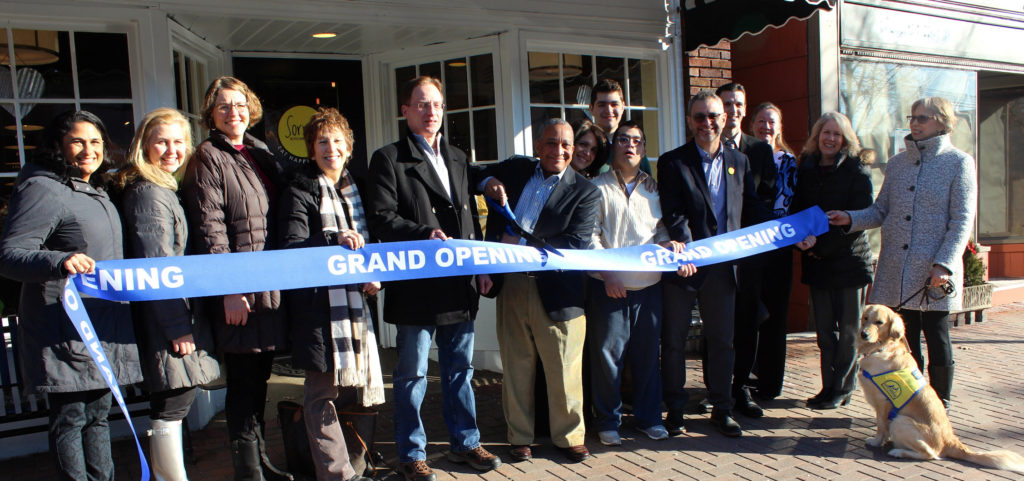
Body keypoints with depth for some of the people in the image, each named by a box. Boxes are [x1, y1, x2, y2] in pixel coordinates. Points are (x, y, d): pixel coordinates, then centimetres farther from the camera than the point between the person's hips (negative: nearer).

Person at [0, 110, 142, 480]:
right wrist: (60, 262, -37)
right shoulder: (43, 189, -13)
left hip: (104, 322, 9)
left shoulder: (96, 191, 15)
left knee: (98, 413, 16)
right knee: (71, 418, 0)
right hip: (67, 333, -9)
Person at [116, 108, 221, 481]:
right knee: (171, 407, -3)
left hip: (178, 317, 10)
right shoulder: (147, 192, -13)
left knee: (170, 406, 15)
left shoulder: (164, 189, 16)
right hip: (167, 320, -10)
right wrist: (177, 326, -18)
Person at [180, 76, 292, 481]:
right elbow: (210, 230, -13)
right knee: (244, 381, 1)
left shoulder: (260, 154, 17)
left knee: (260, 376, 15)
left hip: (271, 284, 7)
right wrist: (228, 290, -18)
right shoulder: (208, 158, -5)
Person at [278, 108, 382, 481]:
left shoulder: (355, 188, 18)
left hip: (356, 298, 6)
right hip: (319, 303, -6)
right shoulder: (300, 191, -1)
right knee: (323, 389, -1)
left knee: (358, 383, 9)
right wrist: (335, 240, -27)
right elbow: (292, 246, -12)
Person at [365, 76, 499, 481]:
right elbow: (381, 218, -11)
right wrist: (426, 234, -22)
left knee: (460, 368, 15)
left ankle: (464, 442, 29)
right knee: (412, 374, 5)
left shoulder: (458, 159, 18)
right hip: (417, 287, -6)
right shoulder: (389, 158, -1)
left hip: (461, 285, 6)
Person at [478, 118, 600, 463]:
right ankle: (520, 438, 27)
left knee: (564, 370, 3)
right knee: (516, 368, 12)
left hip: (556, 291, -3)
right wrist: (489, 182, 3)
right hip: (511, 285, 4)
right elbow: (481, 174, 27)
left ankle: (569, 436, 23)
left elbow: (575, 243, -12)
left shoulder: (585, 192, -2)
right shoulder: (516, 169, 11)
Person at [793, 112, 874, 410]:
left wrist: (823, 245, -14)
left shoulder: (856, 171, -5)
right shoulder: (807, 170, 9)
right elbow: (798, 210, 13)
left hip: (850, 259, -4)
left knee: (848, 331, 4)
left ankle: (842, 389, 14)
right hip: (817, 262, 4)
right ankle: (829, 387, 18)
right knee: (824, 330, 8)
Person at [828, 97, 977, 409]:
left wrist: (944, 264, -16)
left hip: (934, 272, -4)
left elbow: (962, 220, -6)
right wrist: (850, 218, -5)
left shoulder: (958, 162, -1)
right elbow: (881, 211, 14)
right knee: (906, 339, 10)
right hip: (896, 271, 4)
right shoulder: (897, 163, 12)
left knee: (936, 338, 5)